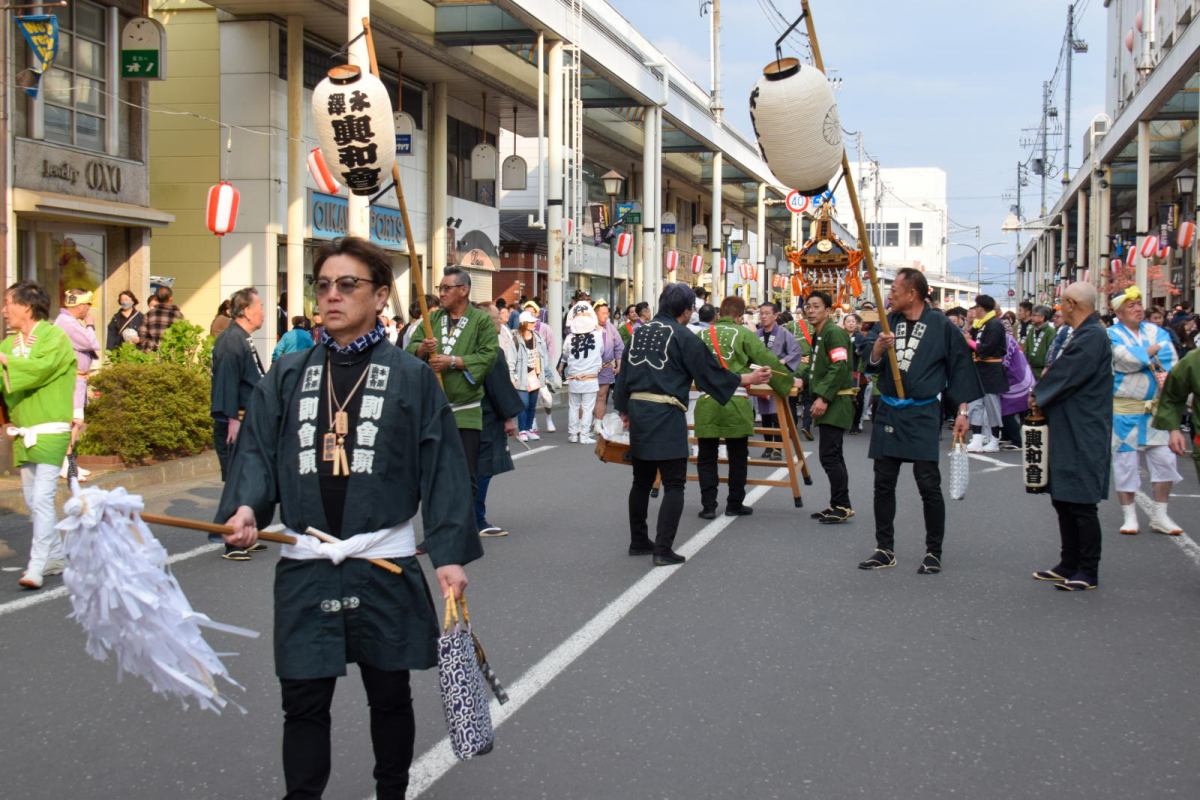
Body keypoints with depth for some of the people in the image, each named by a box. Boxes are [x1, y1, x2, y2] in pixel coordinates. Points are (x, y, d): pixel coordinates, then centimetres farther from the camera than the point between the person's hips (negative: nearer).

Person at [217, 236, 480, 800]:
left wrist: (450, 553, -9)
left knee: (389, 696, 13)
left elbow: (442, 468, -3)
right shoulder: (288, 375, 7)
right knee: (303, 701, 3)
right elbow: (258, 452, 4)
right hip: (305, 566, 2)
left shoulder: (411, 377, -1)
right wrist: (246, 507, -16)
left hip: (385, 563, -1)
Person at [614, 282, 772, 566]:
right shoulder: (682, 337, -8)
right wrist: (747, 379, 7)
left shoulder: (639, 332, 11)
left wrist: (624, 408, 23)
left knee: (642, 481, 18)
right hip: (666, 415, -7)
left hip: (638, 411, 7)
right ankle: (663, 550, -8)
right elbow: (710, 371, -5)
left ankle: (638, 542, 26)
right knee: (674, 484, -2)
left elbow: (625, 372, 15)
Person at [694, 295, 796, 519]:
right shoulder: (744, 335, -1)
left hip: (706, 403, 2)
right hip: (735, 403, -2)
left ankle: (708, 506, 6)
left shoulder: (702, 335, 7)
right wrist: (788, 381, 14)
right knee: (738, 457, 12)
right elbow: (768, 362, 1)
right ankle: (735, 504, 19)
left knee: (707, 458, 9)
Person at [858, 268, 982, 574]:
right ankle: (885, 549, 16)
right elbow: (871, 365, 5)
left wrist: (962, 411, -4)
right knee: (884, 484, 7)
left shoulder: (941, 326, -6)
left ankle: (934, 552, 8)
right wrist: (878, 349, -18)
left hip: (922, 414, -5)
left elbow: (960, 368, 0)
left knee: (928, 485, -4)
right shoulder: (888, 322, 7)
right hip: (888, 411, 5)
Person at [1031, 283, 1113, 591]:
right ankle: (1069, 565, 23)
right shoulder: (1082, 335, 14)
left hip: (1082, 436, -11)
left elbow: (1065, 377, -18)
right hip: (1067, 434, 11)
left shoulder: (1092, 337, -18)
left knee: (1081, 505, -4)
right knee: (1063, 500, 15)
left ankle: (1088, 572, 4)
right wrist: (1048, 380, 1)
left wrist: (1038, 393, -3)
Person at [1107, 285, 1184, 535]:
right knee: (1125, 461, 1)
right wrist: (1156, 349, -8)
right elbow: (1129, 359, -20)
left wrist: (1144, 359, -20)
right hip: (1124, 409, -3)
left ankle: (1159, 516, 12)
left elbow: (1170, 362, -4)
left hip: (1156, 407, 4)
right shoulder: (1112, 335, -4)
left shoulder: (1156, 331, 8)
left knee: (1164, 459, 1)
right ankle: (1130, 516, 13)